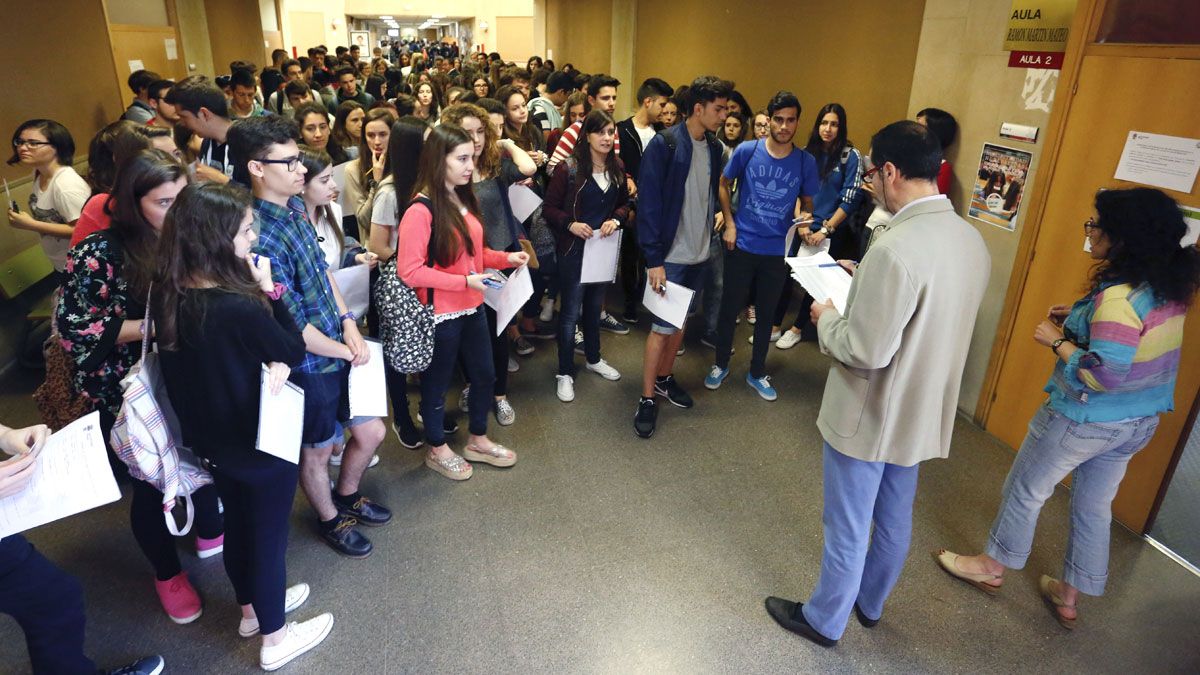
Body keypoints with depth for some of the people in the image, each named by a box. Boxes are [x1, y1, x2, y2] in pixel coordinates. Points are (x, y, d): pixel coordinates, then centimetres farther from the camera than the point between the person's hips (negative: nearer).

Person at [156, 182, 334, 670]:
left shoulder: (170, 296, -8)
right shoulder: (241, 307, -32)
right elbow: (295, 350, -16)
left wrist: (273, 364, -10)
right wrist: (270, 291, -16)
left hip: (211, 437, 7)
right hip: (261, 442, -7)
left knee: (237, 524, 26)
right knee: (268, 534, 12)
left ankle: (252, 609, 49)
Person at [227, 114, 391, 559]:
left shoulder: (295, 206, 0)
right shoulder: (259, 236, -27)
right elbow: (291, 325, -23)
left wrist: (348, 323, -2)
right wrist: (345, 351, -10)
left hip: (342, 347, 8)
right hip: (310, 364, -8)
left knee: (371, 432, 21)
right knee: (317, 451, 17)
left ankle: (347, 496, 48)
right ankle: (330, 520, 44)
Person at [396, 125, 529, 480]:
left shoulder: (463, 200, 6)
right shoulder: (421, 210, -19)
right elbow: (409, 271, -21)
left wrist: (506, 258, 1)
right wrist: (464, 281, -25)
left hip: (472, 308, 8)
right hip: (440, 315, -8)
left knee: (484, 375, 19)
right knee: (436, 383, 12)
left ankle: (478, 441, 40)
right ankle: (437, 450, 33)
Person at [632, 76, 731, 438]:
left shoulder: (714, 148, 7)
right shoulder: (664, 144, -14)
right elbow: (649, 203, -16)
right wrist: (654, 258, -19)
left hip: (698, 253, 7)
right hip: (670, 254, -6)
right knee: (663, 325, -1)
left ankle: (664, 378, 35)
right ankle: (647, 398, 11)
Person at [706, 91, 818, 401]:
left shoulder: (806, 162, -4)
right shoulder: (746, 151, -8)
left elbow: (807, 202, 8)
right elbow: (724, 184, 5)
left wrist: (803, 216, -14)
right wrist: (729, 223, -3)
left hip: (778, 250, 2)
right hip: (742, 245, -1)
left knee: (767, 311, 14)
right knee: (730, 306, 9)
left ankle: (757, 372, 31)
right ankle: (721, 364, 31)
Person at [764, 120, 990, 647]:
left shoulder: (895, 248, -30)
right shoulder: (970, 239, -1)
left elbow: (865, 352, -29)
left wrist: (826, 318, -10)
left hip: (869, 418, -8)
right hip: (921, 412, 8)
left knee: (847, 527, 12)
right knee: (894, 519, 25)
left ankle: (825, 620, 33)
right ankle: (870, 602, 48)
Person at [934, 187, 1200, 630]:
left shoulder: (1119, 298, -29)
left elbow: (1103, 375, -30)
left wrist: (1057, 341, -18)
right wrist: (1080, 320, 5)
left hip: (1085, 420, -8)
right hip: (1139, 423, 8)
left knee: (1025, 491, 13)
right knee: (1094, 508, 20)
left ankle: (992, 567, 33)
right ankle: (1070, 596, 36)